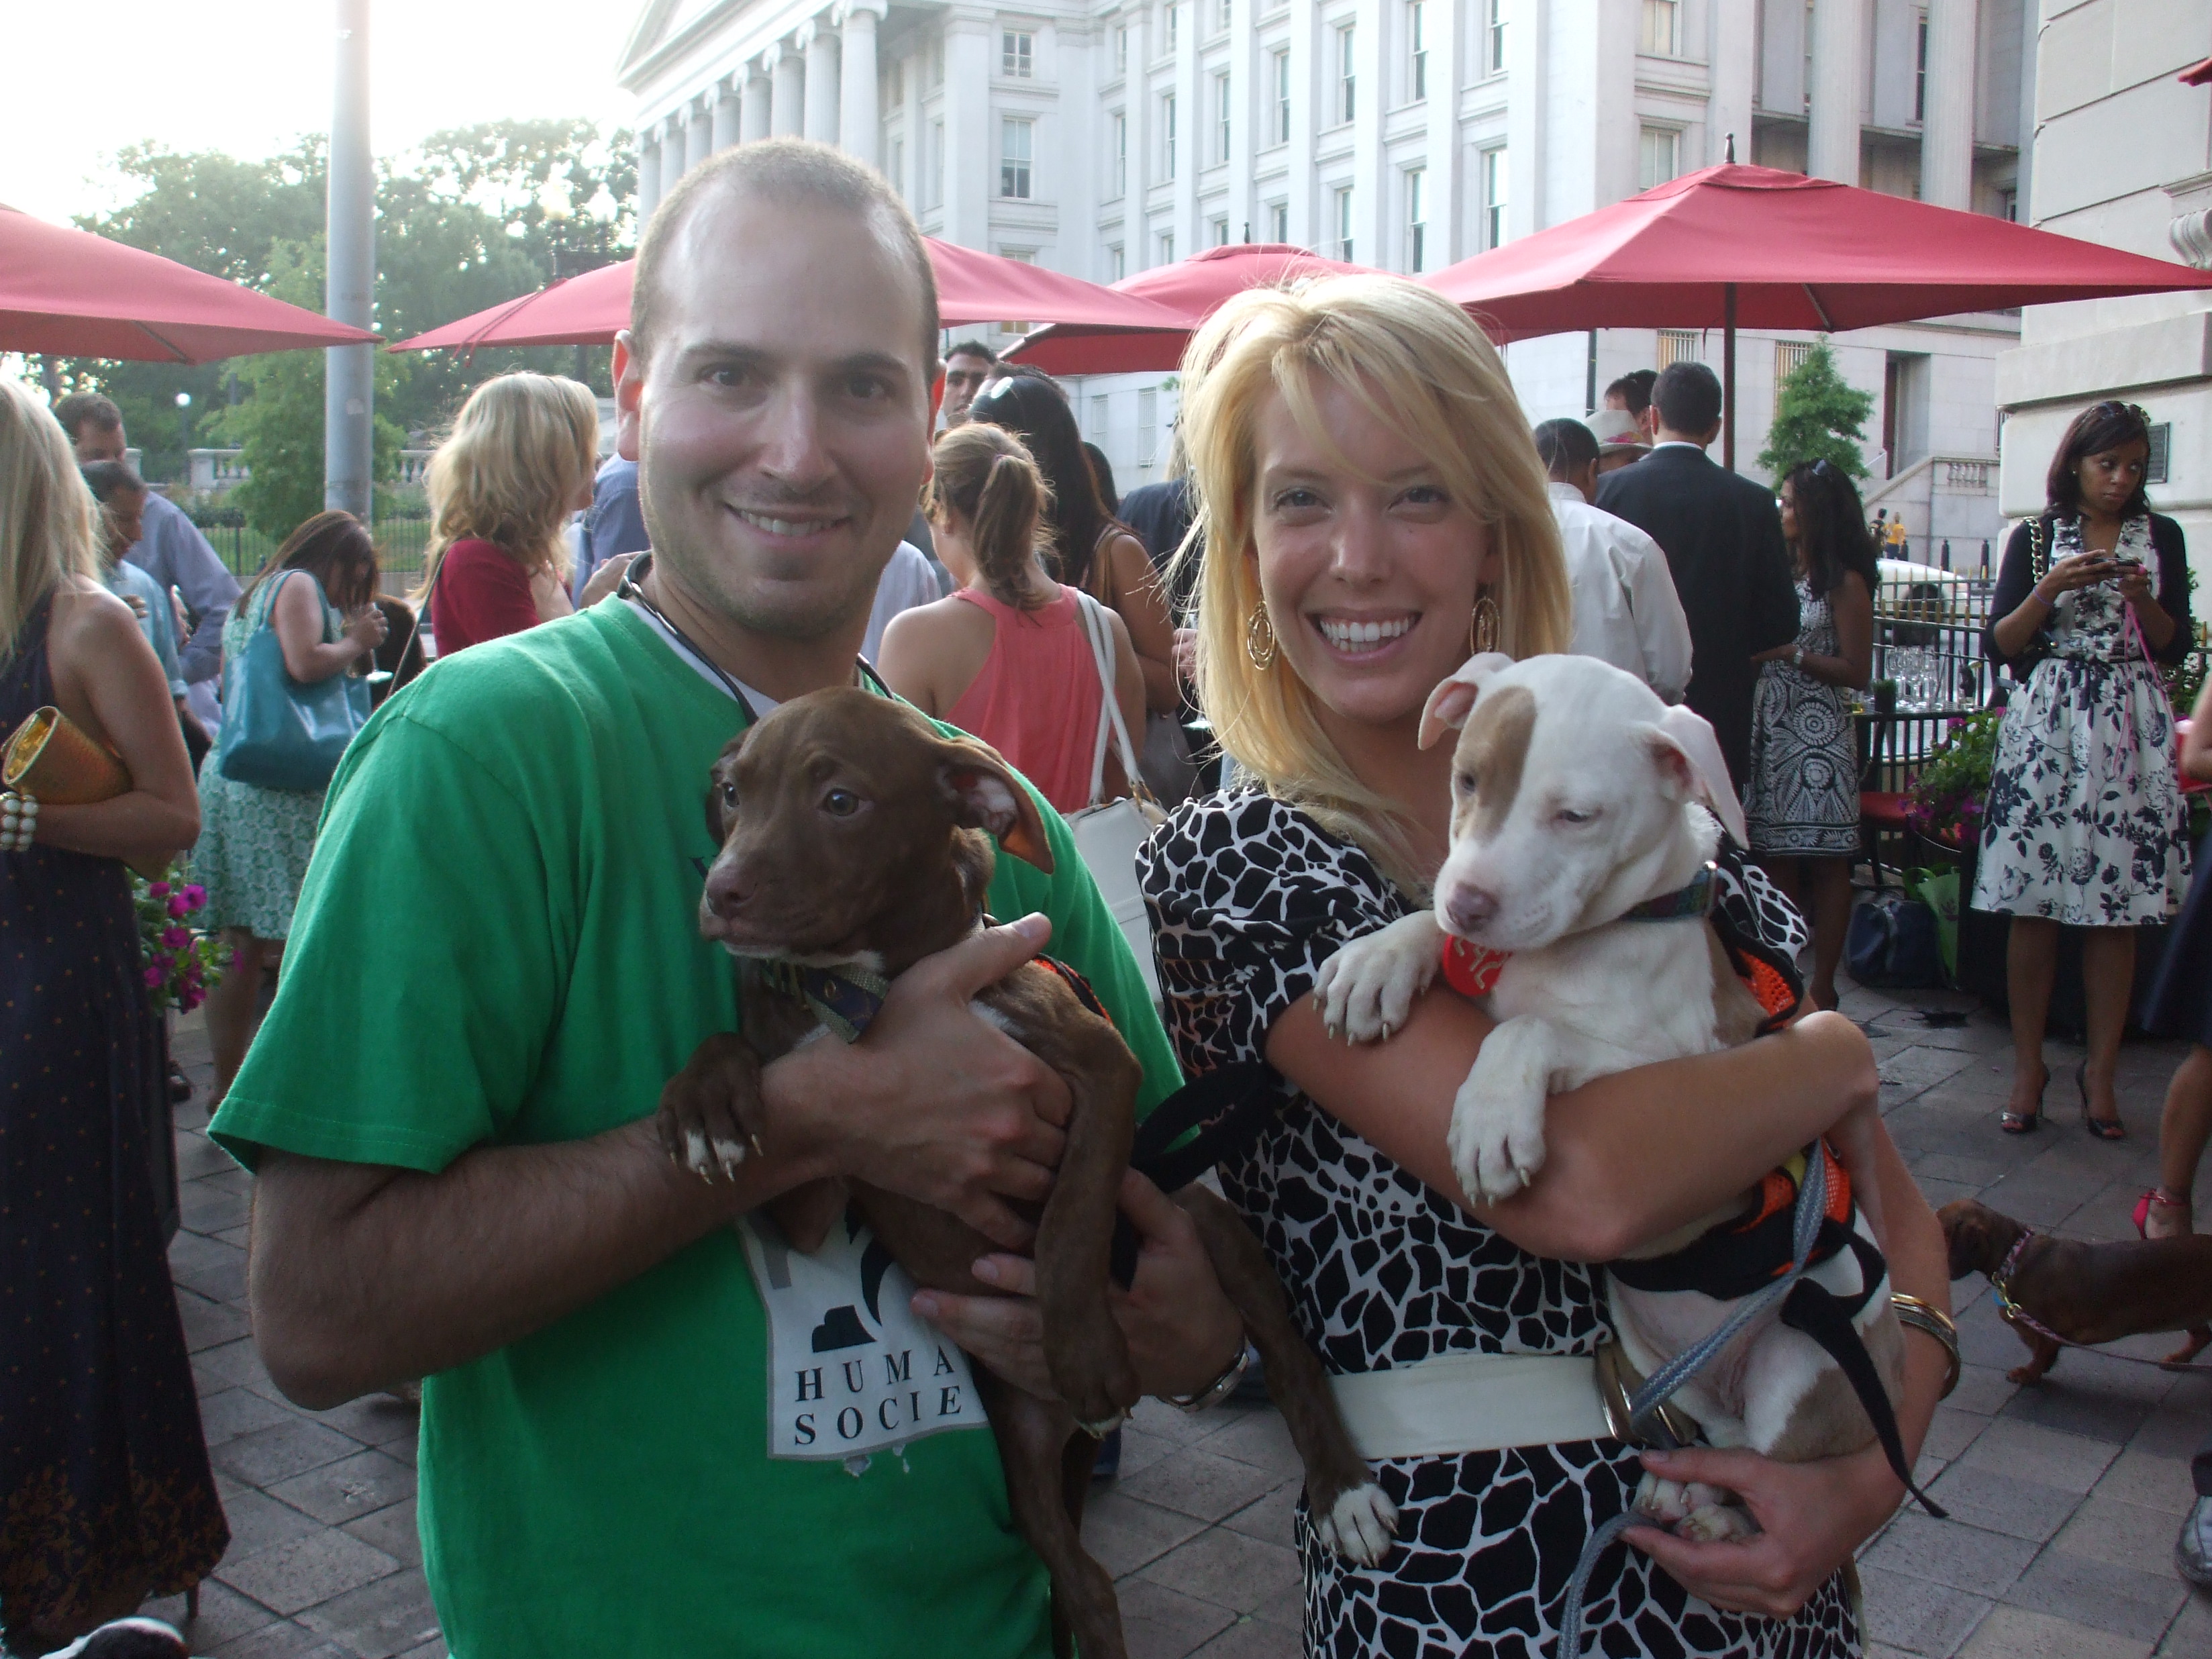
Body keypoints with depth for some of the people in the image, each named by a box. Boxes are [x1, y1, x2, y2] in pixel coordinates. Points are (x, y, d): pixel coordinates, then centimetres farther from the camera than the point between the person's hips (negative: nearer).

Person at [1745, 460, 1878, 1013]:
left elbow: (1857, 673, -7)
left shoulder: (1845, 583, -4)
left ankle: (1821, 988, 4)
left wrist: (1790, 653, -12)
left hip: (1819, 736, -6)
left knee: (1824, 863, -1)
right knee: (1775, 859, 5)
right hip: (1769, 730, 6)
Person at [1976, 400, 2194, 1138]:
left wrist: (2141, 598, -9)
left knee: (2117, 908, -1)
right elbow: (1999, 644, 1)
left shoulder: (2160, 536, 11)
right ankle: (2028, 1068, 7)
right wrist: (2052, 589, -13)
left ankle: (2100, 1070, 9)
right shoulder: (2035, 538, 7)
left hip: (2131, 727, 1)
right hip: (2047, 723, -1)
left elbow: (2174, 646, 8)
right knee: (2034, 903, -3)